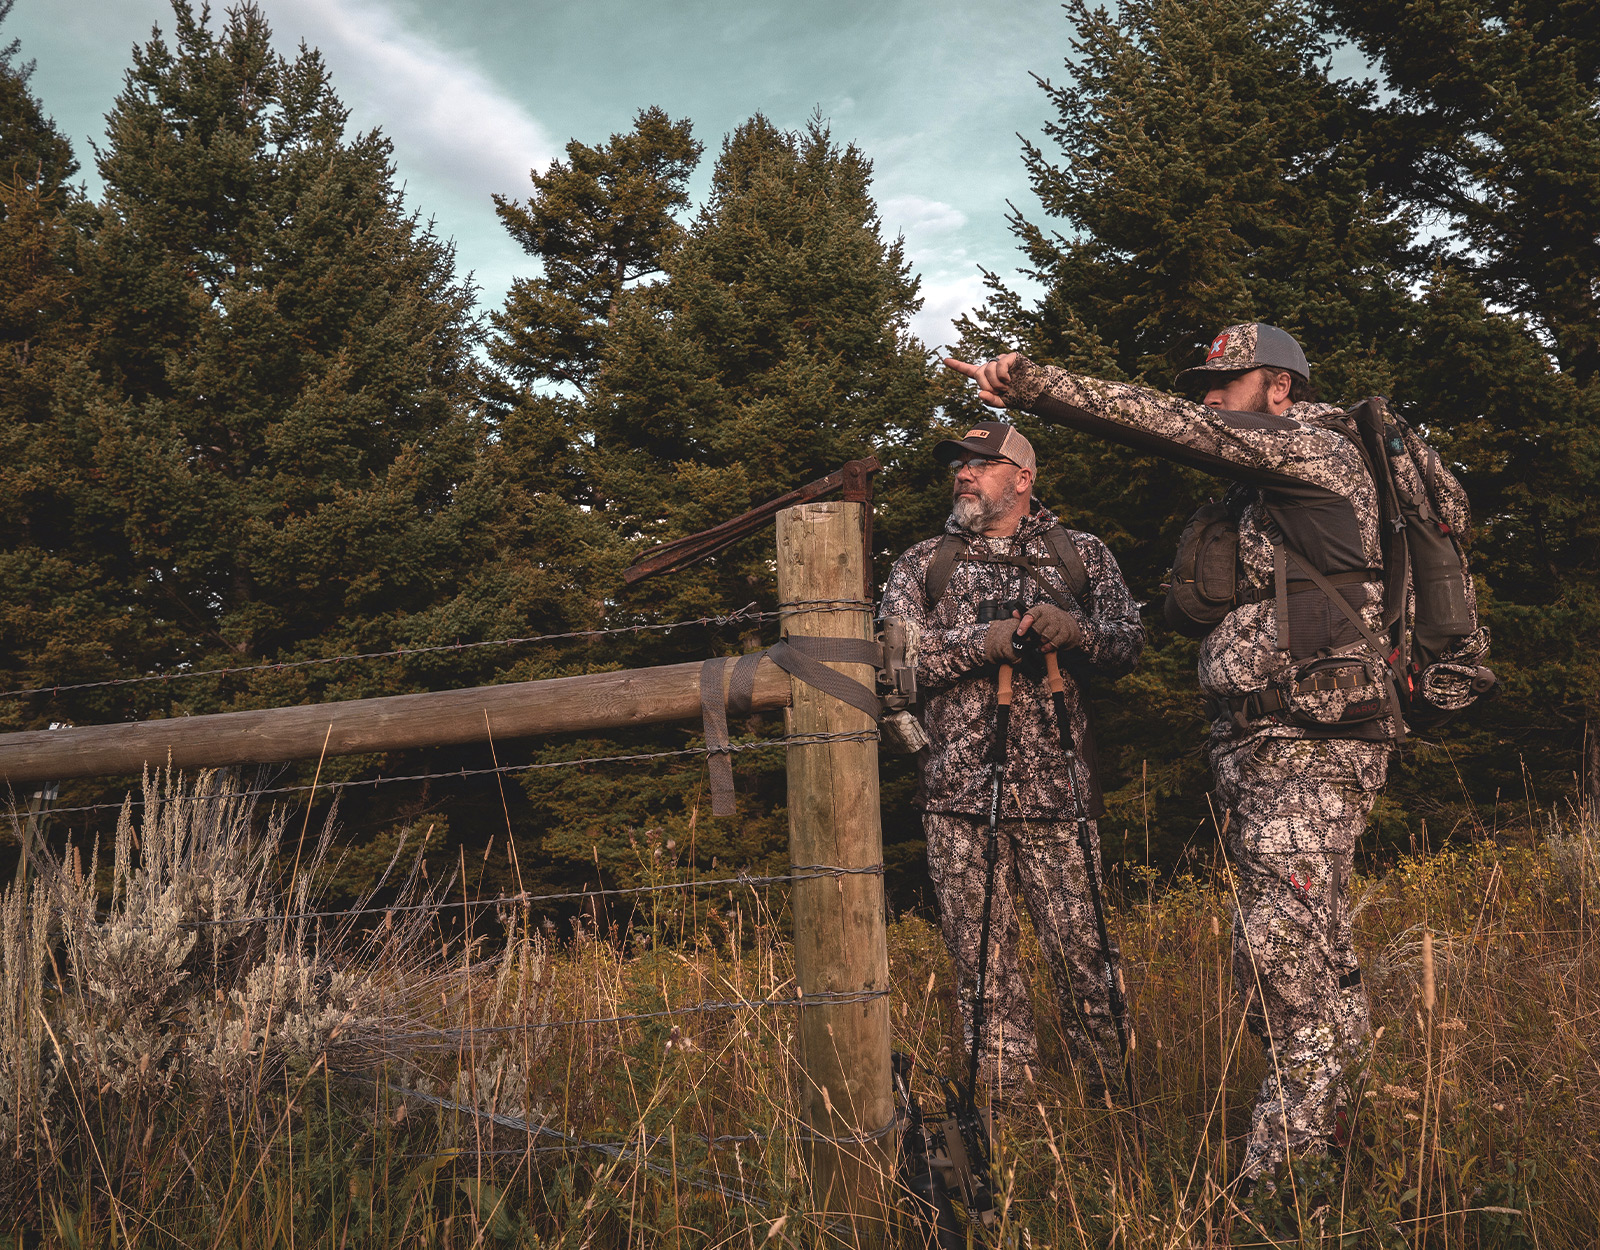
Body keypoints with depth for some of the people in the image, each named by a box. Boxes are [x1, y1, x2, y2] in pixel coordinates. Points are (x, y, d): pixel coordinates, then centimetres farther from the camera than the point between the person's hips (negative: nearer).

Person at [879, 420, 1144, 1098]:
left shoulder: (1082, 553, 13)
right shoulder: (920, 564, 14)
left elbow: (1129, 641, 6)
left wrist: (1078, 632, -15)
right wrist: (985, 642, -14)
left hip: (1057, 785, -1)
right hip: (957, 790, 1)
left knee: (1080, 942, -1)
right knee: (981, 948, 4)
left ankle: (1111, 1089, 14)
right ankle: (1003, 1093, 15)